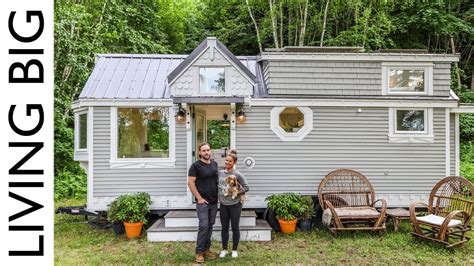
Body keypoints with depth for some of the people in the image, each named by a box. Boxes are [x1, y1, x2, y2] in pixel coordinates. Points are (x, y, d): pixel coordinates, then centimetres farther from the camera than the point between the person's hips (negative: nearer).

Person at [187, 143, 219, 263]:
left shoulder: (214, 164, 8)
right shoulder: (196, 165, -9)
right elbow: (190, 183, -11)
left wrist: (218, 194, 12)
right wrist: (199, 198, -13)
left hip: (214, 201, 6)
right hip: (202, 201, -6)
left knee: (210, 225, 11)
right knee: (203, 226, -7)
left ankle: (207, 249, 22)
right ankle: (199, 252, 6)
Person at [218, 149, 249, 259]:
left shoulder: (238, 174, -11)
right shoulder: (220, 173, 3)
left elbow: (246, 187, -7)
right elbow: (217, 186, 15)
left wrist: (235, 193, -15)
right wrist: (220, 196, 5)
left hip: (235, 205, -4)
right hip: (223, 205, 4)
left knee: (235, 227, 7)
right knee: (224, 227, 12)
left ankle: (234, 250, 23)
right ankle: (224, 249, 26)